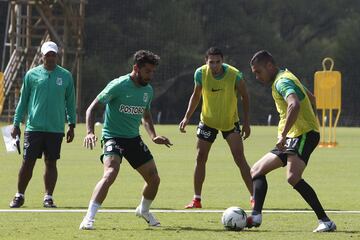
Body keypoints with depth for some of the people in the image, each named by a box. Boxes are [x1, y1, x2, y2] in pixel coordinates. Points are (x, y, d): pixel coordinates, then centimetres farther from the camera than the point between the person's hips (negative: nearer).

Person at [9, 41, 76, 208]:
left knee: (51, 163, 2)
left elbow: (70, 101, 12)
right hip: (33, 127, 0)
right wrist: (16, 123, 7)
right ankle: (19, 196, 11)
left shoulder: (65, 76, 5)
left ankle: (48, 197, 9)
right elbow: (23, 100, 10)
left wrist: (72, 125, 10)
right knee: (28, 162, -1)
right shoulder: (31, 75, 4)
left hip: (55, 129, 1)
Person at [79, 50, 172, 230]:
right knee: (111, 173, -30)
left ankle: (144, 210, 37)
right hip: (113, 136, -7)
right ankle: (89, 218, -28)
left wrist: (153, 137, 9)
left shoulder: (147, 90, 6)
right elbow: (92, 108, -13)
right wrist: (90, 132, -26)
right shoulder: (118, 85, -15)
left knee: (154, 178, 7)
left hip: (134, 139, 7)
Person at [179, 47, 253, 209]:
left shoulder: (235, 75, -23)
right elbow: (196, 96, 3)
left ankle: (254, 197, -7)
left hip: (230, 121, -2)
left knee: (239, 158, -12)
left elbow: (244, 97, -7)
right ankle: (197, 200, 10)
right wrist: (187, 117, -5)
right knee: (200, 158, 0)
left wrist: (246, 122, -10)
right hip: (207, 121, 2)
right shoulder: (200, 73, -15)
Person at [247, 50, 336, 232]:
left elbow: (294, 105, -33)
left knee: (293, 177, -30)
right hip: (293, 138, 11)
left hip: (303, 135, -11)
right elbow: (311, 98, 32)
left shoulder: (282, 82, -13)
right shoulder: (286, 76, 20)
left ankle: (325, 221, -28)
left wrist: (283, 135, -34)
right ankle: (256, 216, 0)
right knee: (257, 171, 10)